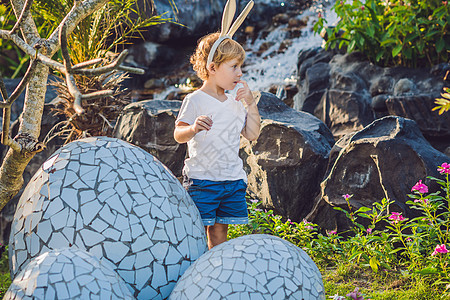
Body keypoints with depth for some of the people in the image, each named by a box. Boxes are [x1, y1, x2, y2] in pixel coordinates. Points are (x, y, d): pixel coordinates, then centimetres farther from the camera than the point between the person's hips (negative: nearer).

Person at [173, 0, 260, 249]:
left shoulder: (235, 103, 11)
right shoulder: (195, 100, -9)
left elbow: (252, 135, 11)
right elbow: (178, 135, -16)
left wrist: (251, 104, 0)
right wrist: (193, 129, -39)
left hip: (232, 178, 6)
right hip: (201, 179, -6)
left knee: (220, 228, 13)